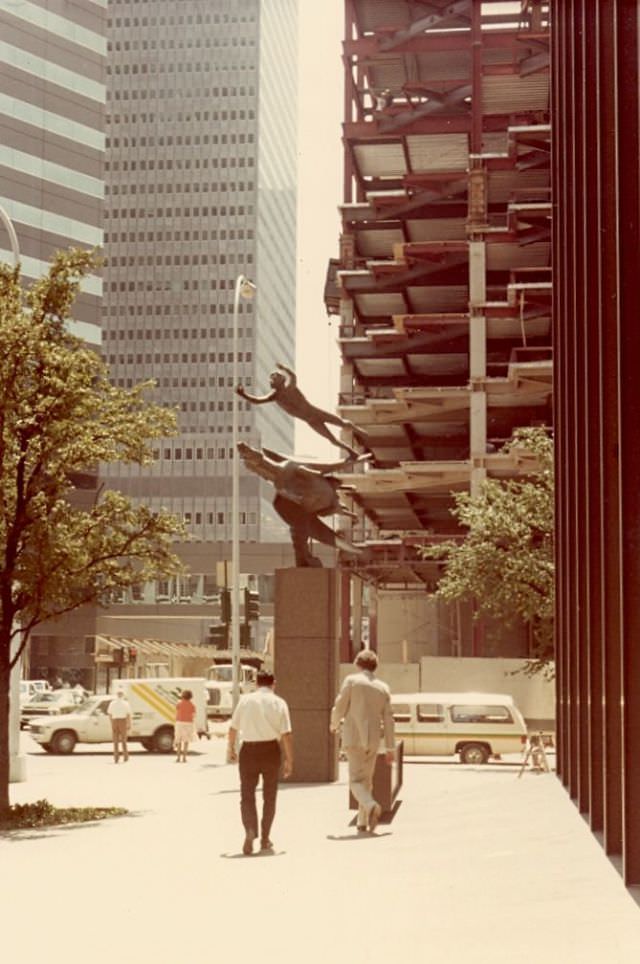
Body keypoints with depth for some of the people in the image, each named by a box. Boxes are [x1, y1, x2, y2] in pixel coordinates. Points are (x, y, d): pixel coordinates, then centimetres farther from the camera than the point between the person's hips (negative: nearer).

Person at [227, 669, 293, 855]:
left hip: (249, 750, 0)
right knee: (269, 796, 15)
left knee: (247, 794, 6)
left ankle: (250, 830, -18)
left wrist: (231, 749, 18)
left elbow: (233, 728, 3)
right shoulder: (279, 702, -1)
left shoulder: (245, 700, 0)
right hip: (270, 749, 0)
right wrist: (289, 760, -1)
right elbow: (286, 734, -6)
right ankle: (265, 839, 20)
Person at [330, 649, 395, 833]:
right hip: (373, 740, 4)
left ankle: (371, 806, -31)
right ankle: (363, 822, 14)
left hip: (353, 738, -4)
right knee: (366, 780, 15)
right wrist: (390, 748, 12)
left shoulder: (352, 680, -3)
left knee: (356, 780, -4)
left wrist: (334, 725, 16)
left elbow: (339, 708, -5)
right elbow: (388, 720, 9)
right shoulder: (383, 688, 10)